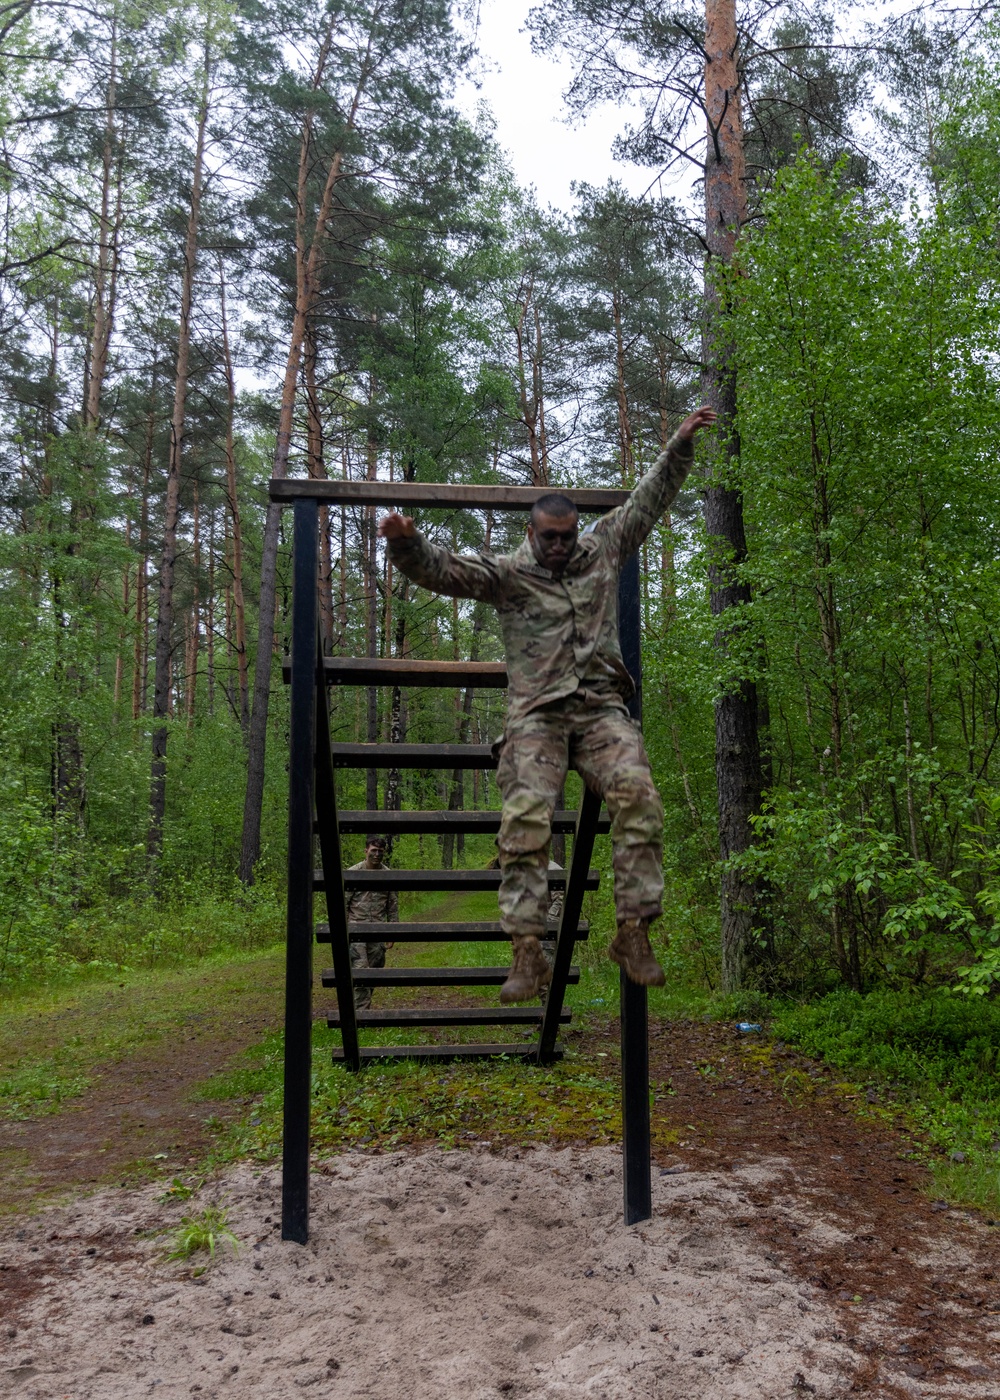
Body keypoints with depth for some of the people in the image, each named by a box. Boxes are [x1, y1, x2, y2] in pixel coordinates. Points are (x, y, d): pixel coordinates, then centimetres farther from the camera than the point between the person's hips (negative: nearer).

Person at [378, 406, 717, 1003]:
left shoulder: (602, 550, 17)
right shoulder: (506, 573, 9)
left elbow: (650, 499, 26)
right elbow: (439, 569, -2)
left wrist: (680, 444, 23)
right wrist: (406, 541, -22)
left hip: (602, 710, 2)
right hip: (537, 713, -2)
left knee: (637, 794, -21)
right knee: (526, 819, -18)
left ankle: (634, 932, -15)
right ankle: (528, 953, -16)